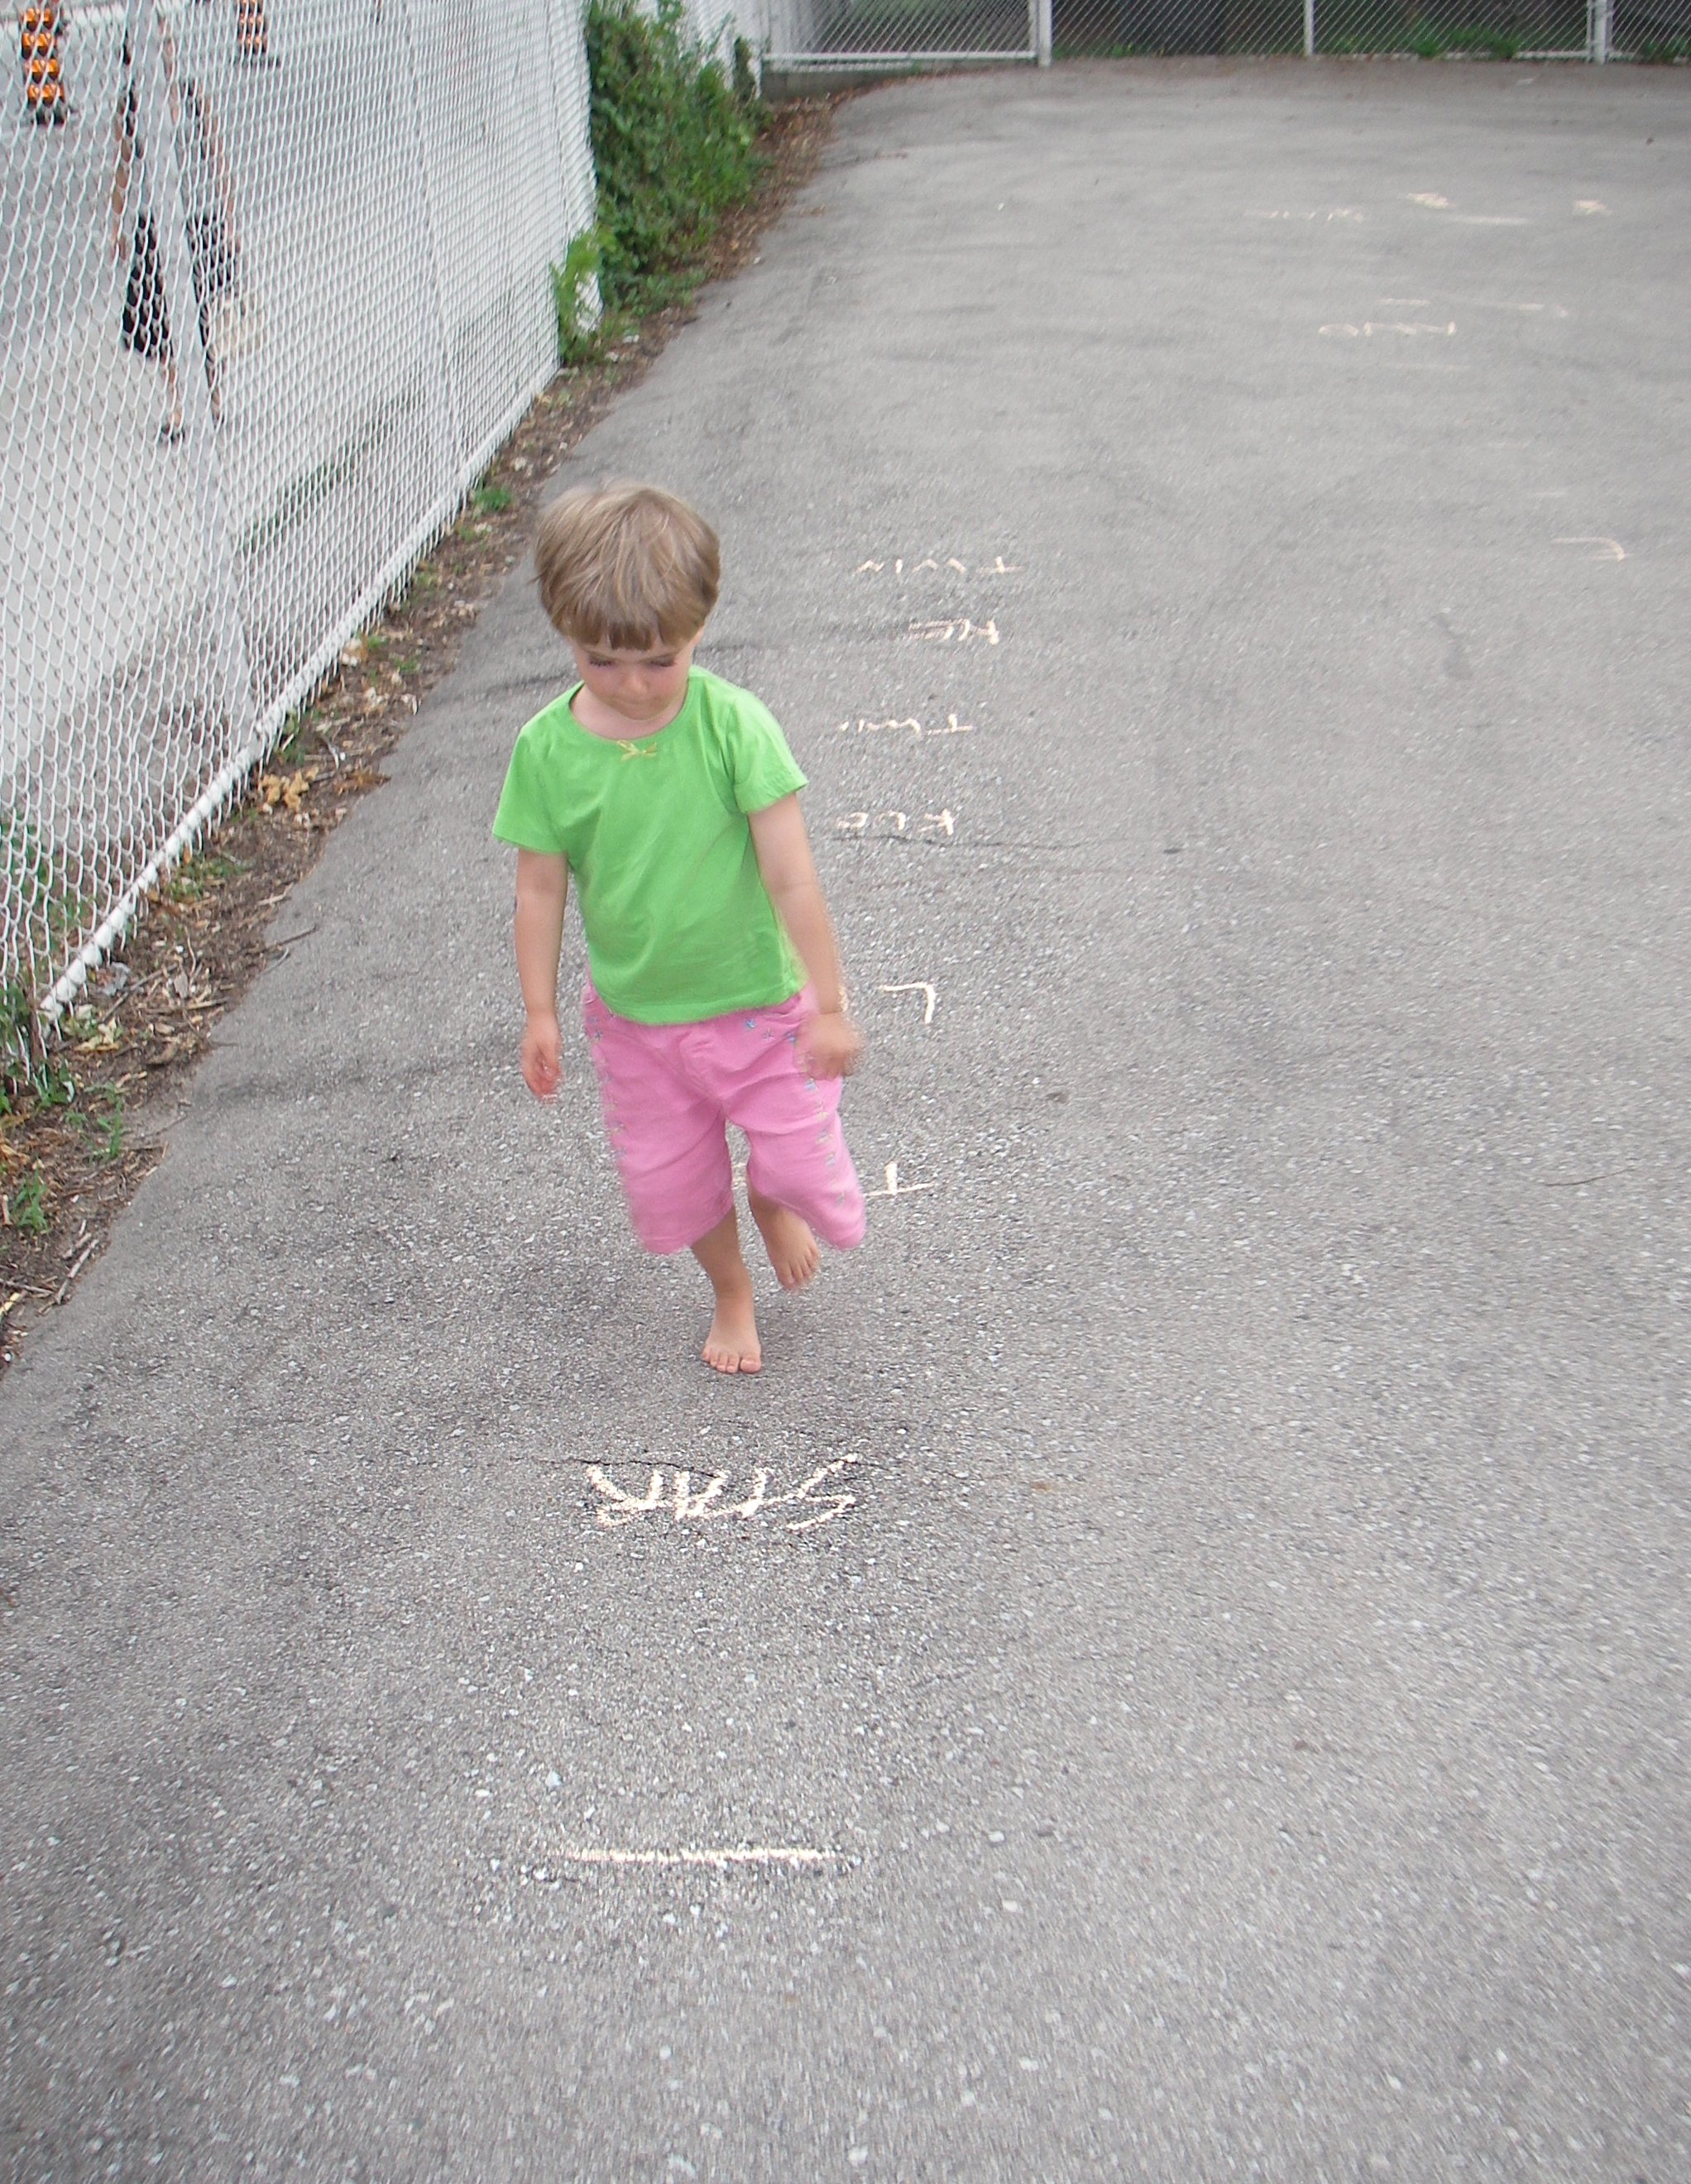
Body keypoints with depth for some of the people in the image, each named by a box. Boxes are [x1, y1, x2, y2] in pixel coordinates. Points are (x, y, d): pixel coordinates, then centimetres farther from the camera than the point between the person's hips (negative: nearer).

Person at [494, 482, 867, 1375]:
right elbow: (540, 888, -2)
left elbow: (792, 876, -17)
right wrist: (540, 1014, 1)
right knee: (670, 1177, 16)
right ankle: (731, 1292, 46)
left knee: (802, 1160, 3)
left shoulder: (733, 725, -20)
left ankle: (771, 1202, 42)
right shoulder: (546, 749, -13)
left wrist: (829, 1006, -15)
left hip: (757, 999, -2)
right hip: (633, 1016, 2)